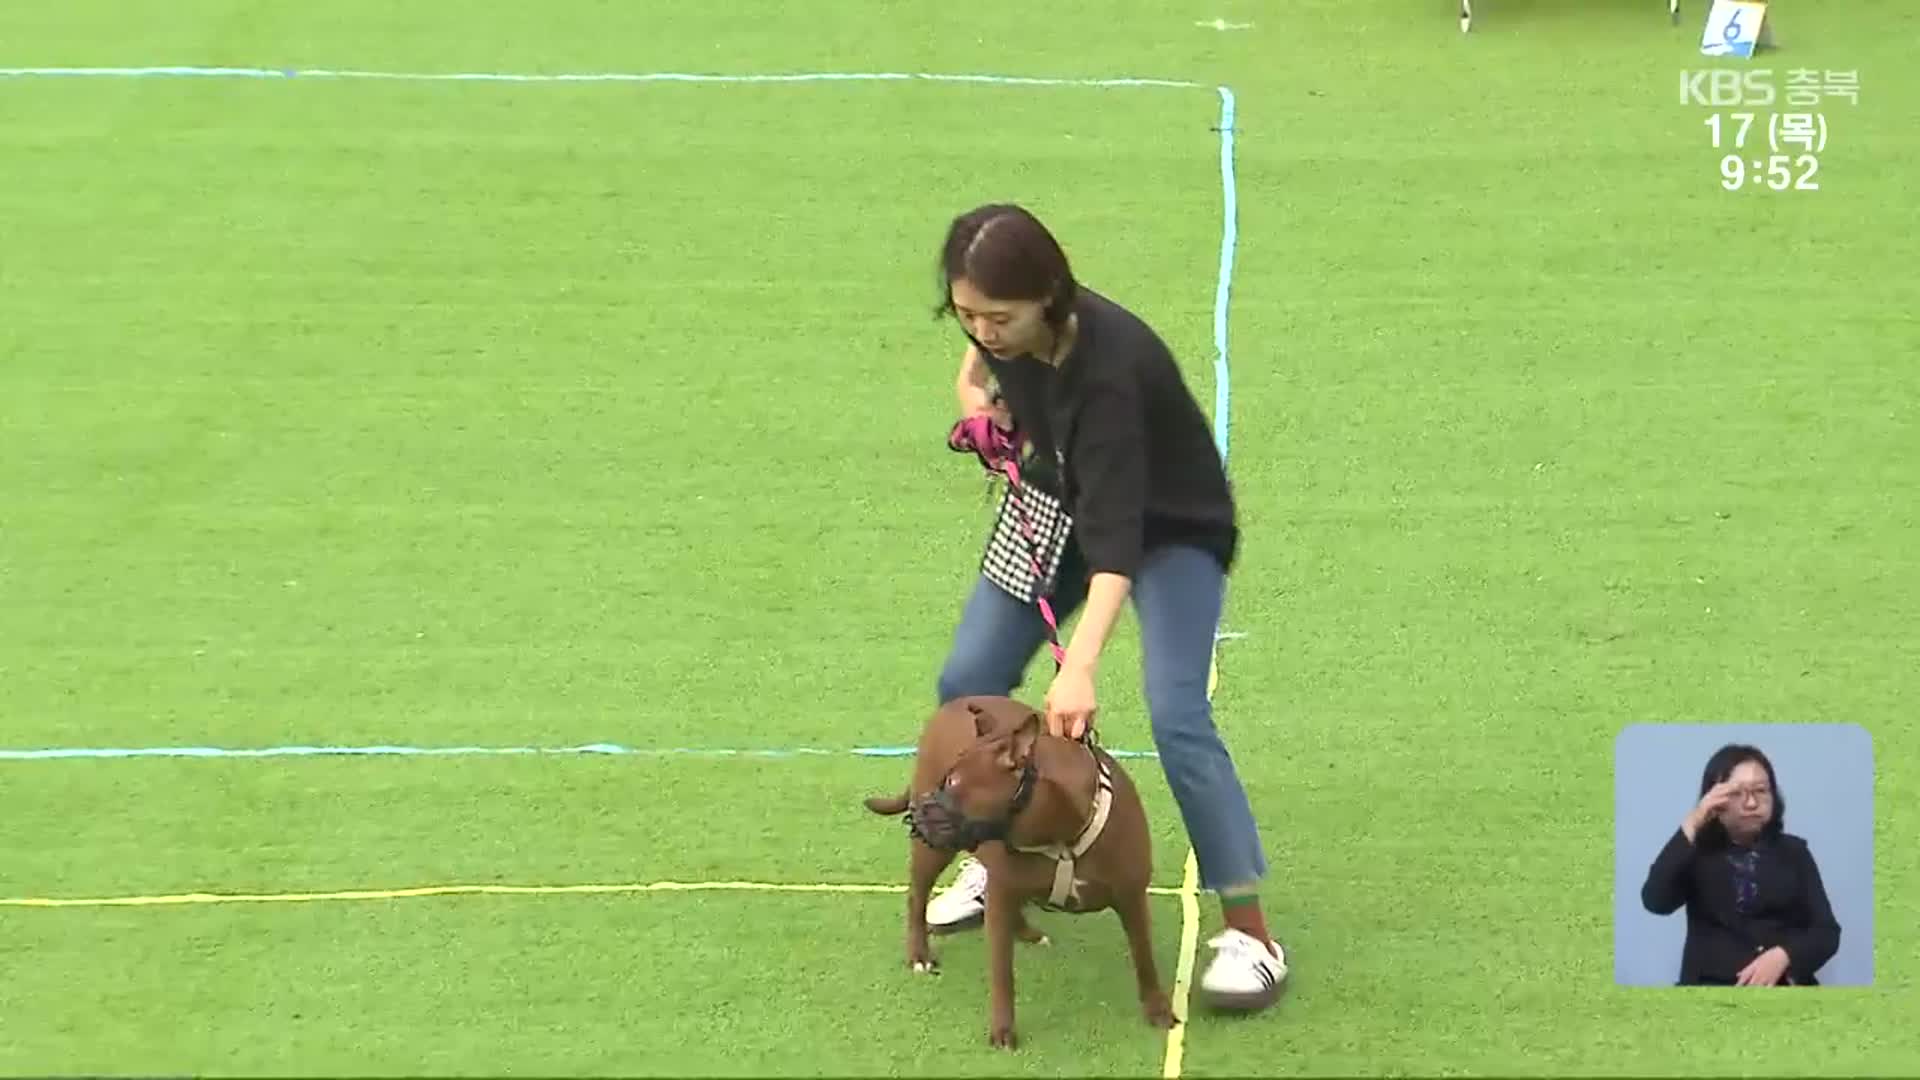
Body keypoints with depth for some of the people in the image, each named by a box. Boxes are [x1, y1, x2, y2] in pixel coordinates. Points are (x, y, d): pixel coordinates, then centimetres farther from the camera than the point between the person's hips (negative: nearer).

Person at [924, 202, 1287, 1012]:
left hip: (1172, 525, -7)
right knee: (968, 682, -2)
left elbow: (1117, 534, -45)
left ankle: (1250, 934, -15)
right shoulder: (1002, 327, -19)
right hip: (1062, 500, 7)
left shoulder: (1110, 365, -39)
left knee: (1176, 714, -22)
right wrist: (977, 387, -7)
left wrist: (1079, 669, -52)